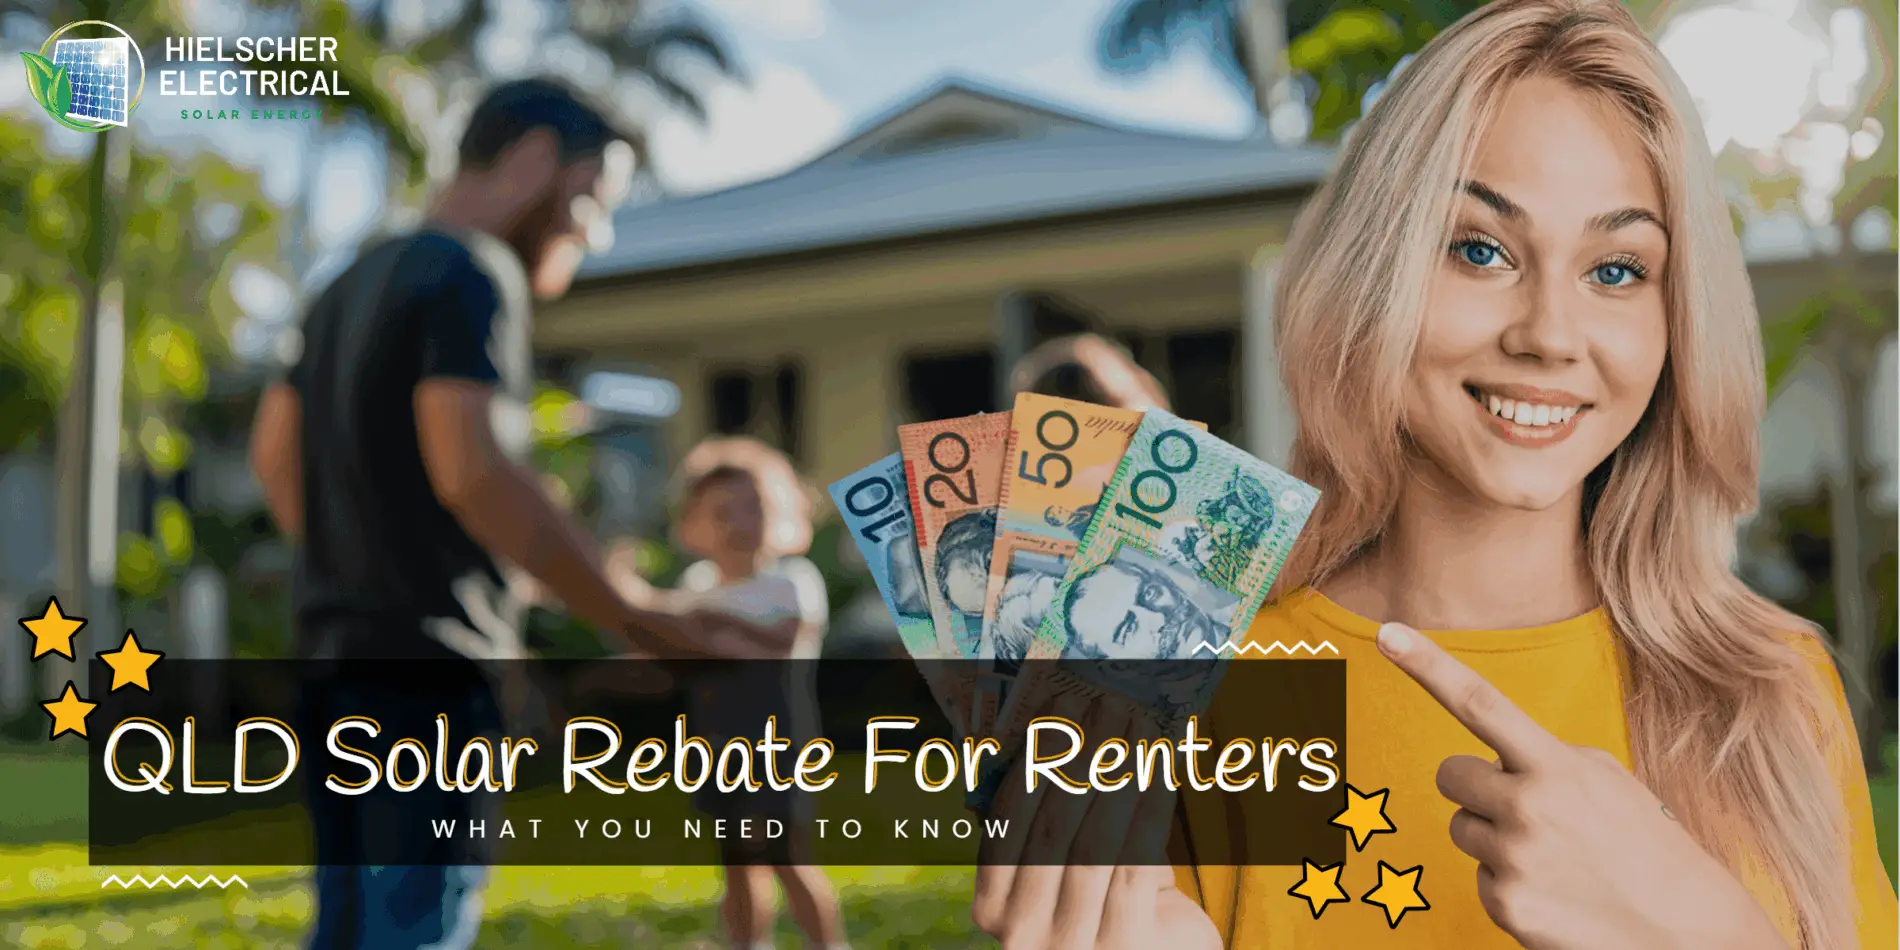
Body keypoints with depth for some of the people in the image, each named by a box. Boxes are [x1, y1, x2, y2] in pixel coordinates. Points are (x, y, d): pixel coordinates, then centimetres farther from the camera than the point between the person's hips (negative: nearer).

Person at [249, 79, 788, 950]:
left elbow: (275, 449, 26)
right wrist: (637, 624, -24)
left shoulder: (355, 285, 18)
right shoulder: (472, 273, -10)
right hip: (431, 662, -9)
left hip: (335, 651, 9)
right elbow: (472, 471, -24)